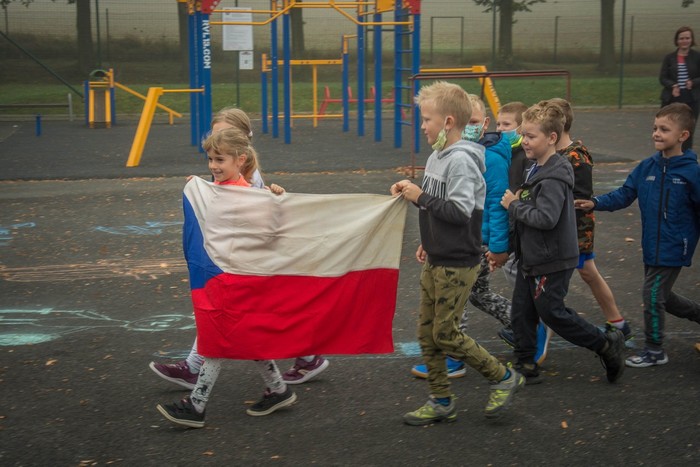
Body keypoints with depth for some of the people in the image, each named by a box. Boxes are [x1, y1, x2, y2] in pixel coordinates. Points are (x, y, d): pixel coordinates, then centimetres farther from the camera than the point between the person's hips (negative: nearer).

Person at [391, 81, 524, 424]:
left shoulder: (461, 160, -19)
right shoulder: (437, 157, 9)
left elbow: (461, 211, -26)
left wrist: (421, 198, -20)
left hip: (458, 264, -9)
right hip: (436, 261, 9)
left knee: (445, 334, -3)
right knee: (427, 332, 11)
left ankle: (503, 378, 14)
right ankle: (441, 402, 21)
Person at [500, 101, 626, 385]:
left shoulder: (554, 178, -22)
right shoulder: (536, 169, 9)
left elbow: (546, 218, -30)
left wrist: (514, 206, -19)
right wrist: (516, 203, 4)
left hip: (551, 261, -10)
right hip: (531, 258, 10)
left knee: (551, 312, 0)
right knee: (521, 311, 11)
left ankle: (606, 344, 13)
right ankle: (526, 366, 22)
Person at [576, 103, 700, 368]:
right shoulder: (646, 168, 1)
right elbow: (624, 195, 3)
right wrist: (595, 203, -11)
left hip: (673, 249, -6)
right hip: (651, 247, 6)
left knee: (653, 296, -3)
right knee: (662, 296, 19)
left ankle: (654, 351, 15)